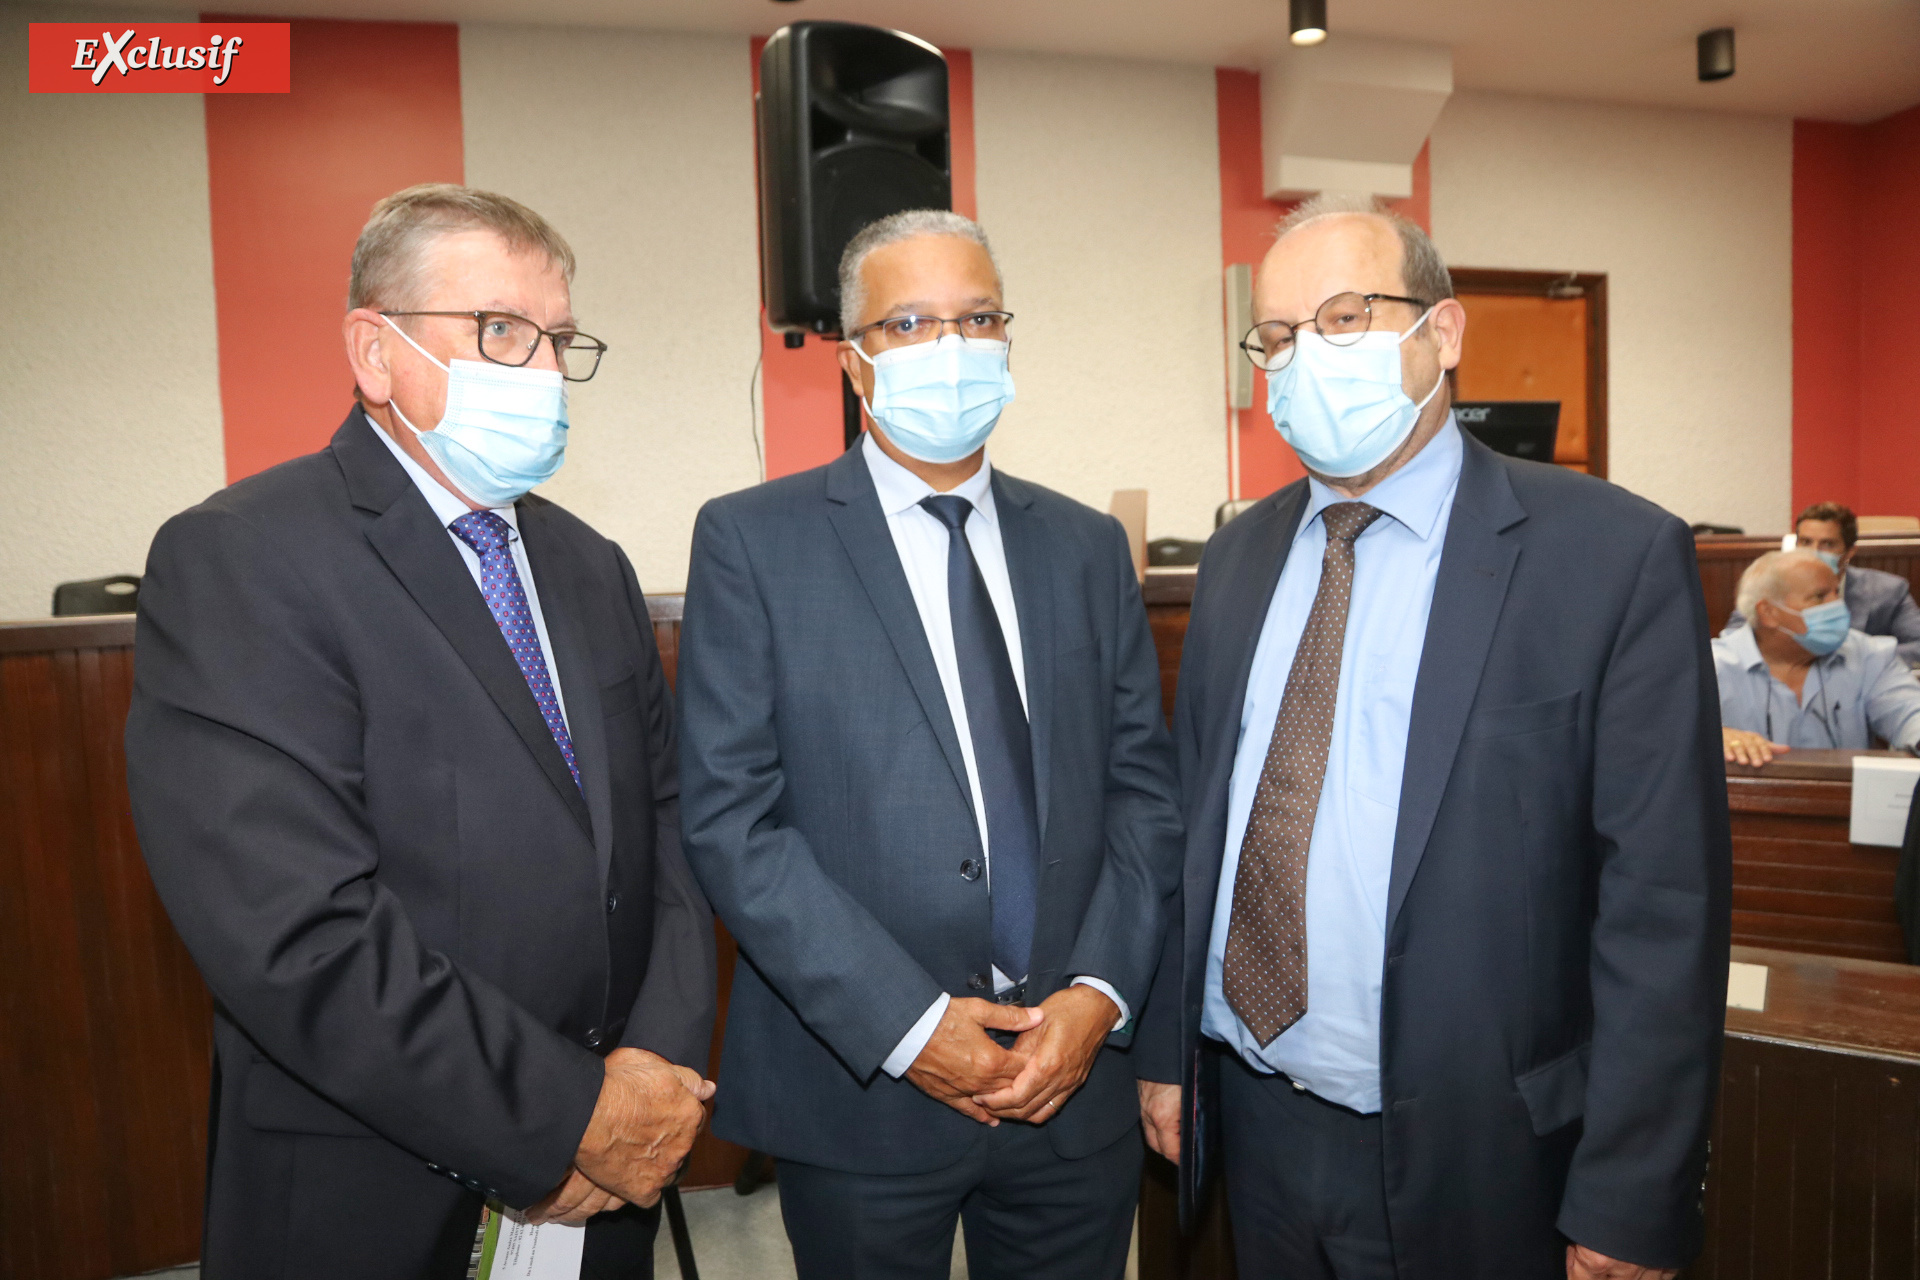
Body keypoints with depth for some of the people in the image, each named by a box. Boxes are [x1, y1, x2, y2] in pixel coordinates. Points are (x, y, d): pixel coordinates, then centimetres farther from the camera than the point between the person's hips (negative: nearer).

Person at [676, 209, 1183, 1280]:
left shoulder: (1088, 546, 6)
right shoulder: (751, 541, -6)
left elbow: (1144, 788, 5)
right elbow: (729, 816, -11)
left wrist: (1100, 993, -8)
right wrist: (906, 1026, -14)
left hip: (1078, 1074, 4)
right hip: (860, 1085, -3)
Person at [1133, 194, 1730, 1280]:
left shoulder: (1616, 555, -12)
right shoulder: (1240, 558, 4)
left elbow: (1664, 900, -13)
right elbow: (1196, 816, 7)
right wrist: (1166, 1049, 6)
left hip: (1469, 1157, -4)